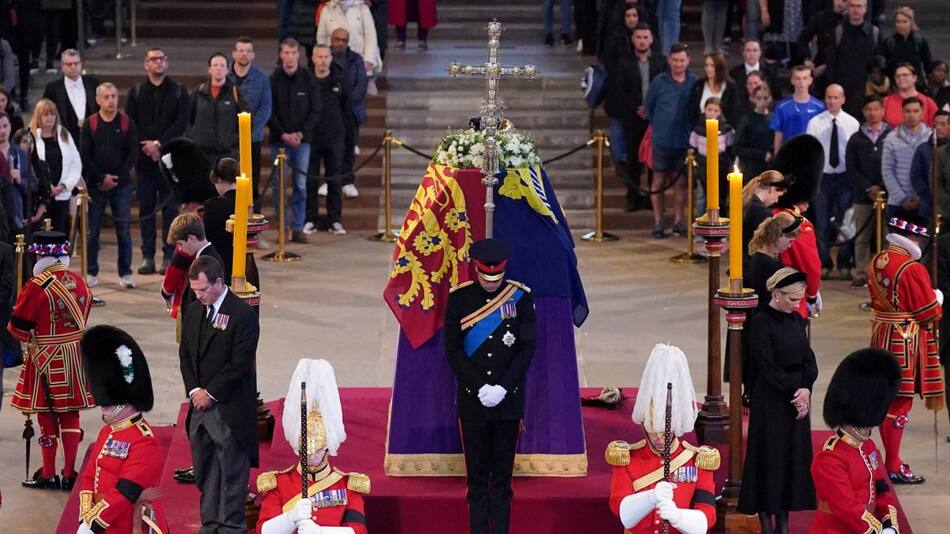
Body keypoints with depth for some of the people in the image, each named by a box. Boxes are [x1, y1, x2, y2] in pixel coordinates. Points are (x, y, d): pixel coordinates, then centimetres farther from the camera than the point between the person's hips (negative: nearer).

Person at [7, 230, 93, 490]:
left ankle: (48, 475, 11)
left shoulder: (37, 286, -19)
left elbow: (18, 327, -14)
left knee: (47, 416, 5)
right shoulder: (80, 282, 1)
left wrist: (31, 337, 6)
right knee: (70, 414, 12)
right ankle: (69, 473, 15)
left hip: (45, 359, -5)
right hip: (74, 356, 5)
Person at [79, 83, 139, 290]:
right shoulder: (89, 124, 2)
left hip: (121, 185, 0)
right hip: (95, 185, 0)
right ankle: (91, 273, 10)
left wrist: (118, 177, -8)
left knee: (123, 230, 0)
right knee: (92, 231, 2)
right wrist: (102, 178, -10)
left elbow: (133, 153, 0)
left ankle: (125, 273, 6)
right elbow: (85, 156, -2)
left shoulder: (126, 123, 3)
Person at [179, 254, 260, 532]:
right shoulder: (193, 311, 10)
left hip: (229, 408, -7)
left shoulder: (243, 314, -13)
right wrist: (194, 390, 0)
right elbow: (185, 354, 14)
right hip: (200, 404, 7)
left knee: (232, 471, 0)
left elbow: (240, 364, -15)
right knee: (204, 471, 11)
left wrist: (210, 393, -11)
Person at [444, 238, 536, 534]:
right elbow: (453, 351, -2)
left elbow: (527, 348, -1)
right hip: (471, 399, 0)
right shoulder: (459, 298, -2)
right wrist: (480, 387, -11)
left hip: (509, 400, 0)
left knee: (502, 475, 4)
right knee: (477, 474, 3)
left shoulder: (520, 296, -1)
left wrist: (502, 388, -11)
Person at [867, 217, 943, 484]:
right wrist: (937, 299, 5)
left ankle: (891, 459, 26)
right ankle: (893, 467, 1)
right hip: (905, 341, -9)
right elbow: (929, 313, -16)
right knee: (901, 401, -3)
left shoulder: (876, 262, 5)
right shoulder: (913, 269, -21)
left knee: (886, 399, 16)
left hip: (882, 337, 9)